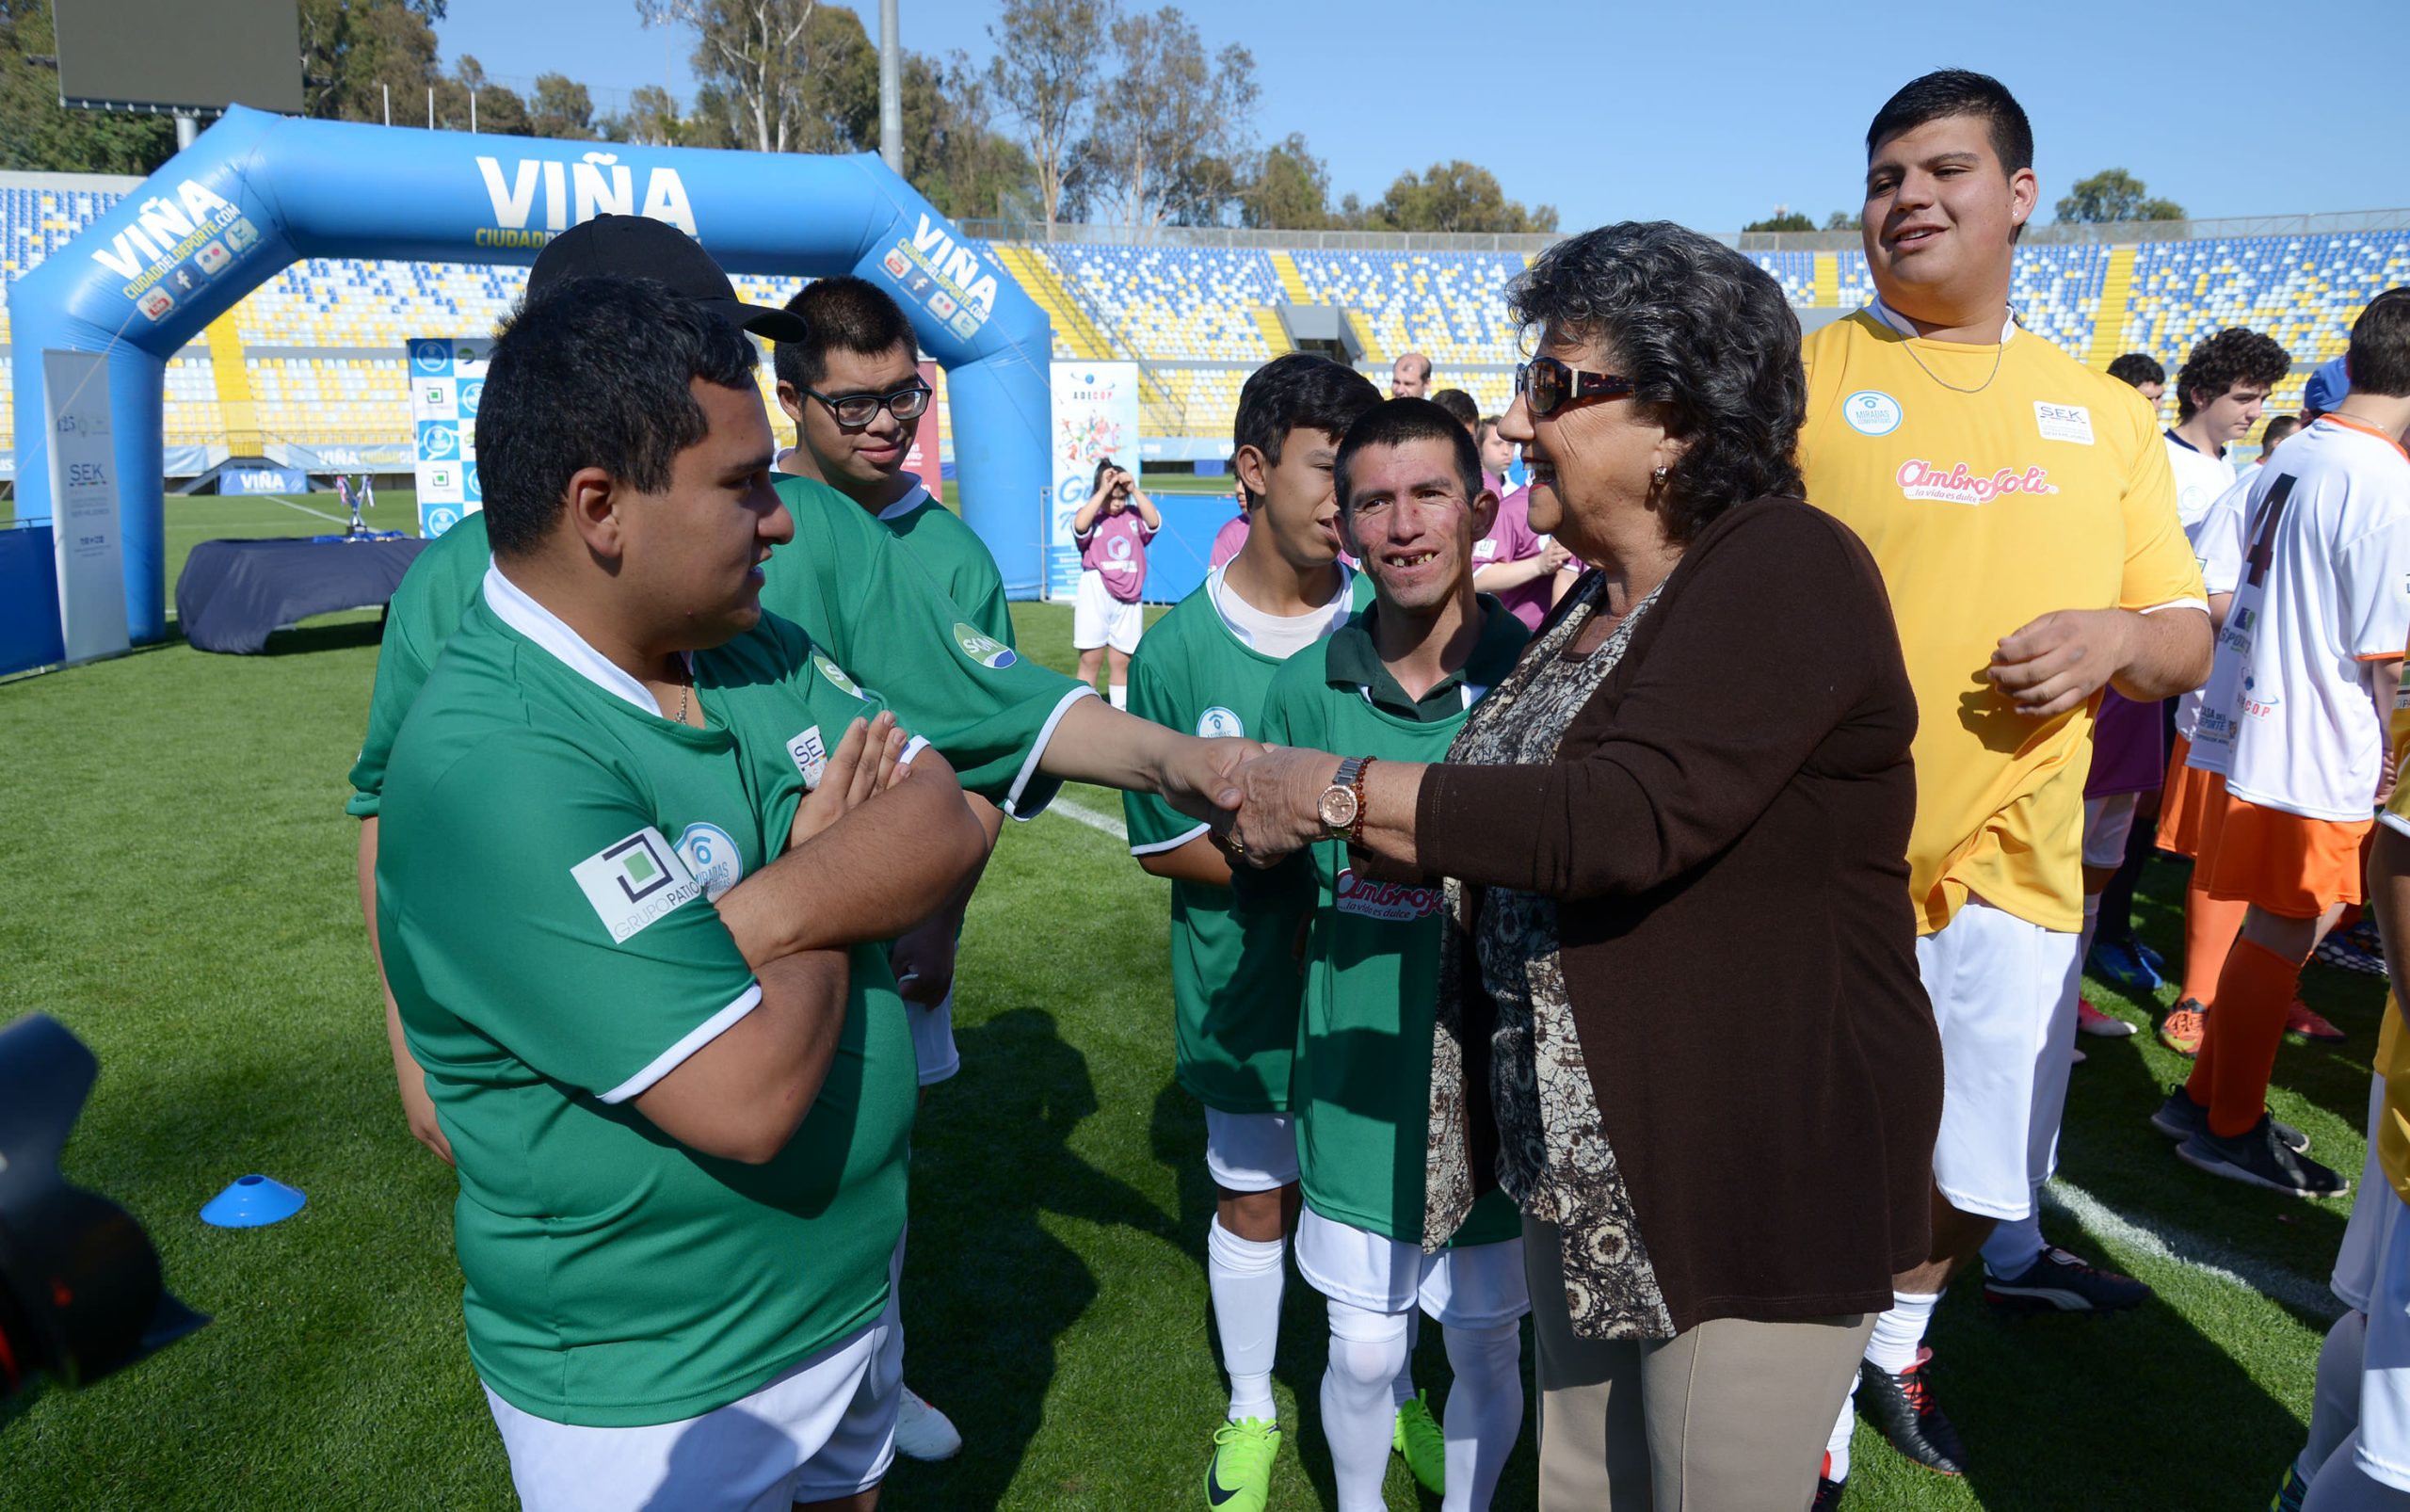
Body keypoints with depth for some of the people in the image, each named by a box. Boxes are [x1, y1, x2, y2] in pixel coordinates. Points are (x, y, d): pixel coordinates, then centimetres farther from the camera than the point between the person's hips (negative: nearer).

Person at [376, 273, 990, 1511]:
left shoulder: (757, 649, -2)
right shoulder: (490, 759, -29)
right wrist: (836, 882, -14)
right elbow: (750, 1096, -33)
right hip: (652, 1400, -7)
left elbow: (949, 829, -9)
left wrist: (763, 912, -27)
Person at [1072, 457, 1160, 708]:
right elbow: (1079, 526, -22)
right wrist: (1103, 491, -20)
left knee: (1122, 661, 8)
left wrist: (1135, 489, -13)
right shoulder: (1092, 517, 0)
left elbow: (1154, 522, -11)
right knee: (1090, 659, 1)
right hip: (1095, 595, -2)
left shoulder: (1133, 517, 8)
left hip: (1127, 598, 2)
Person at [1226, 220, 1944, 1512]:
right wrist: (1385, 843, 3)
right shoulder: (1604, 597, 10)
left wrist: (1342, 795, -23)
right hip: (1584, 1164, 9)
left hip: (1759, 1176, -8)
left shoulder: (1788, 573, -18)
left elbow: (1626, 819, -30)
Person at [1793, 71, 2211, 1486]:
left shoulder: (2108, 413, 8)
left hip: (2017, 861, 4)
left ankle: (1897, 1344, 48)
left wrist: (2121, 636, -11)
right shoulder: (1796, 377, -3)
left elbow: (2189, 643, 12)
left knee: (1973, 1163, 19)